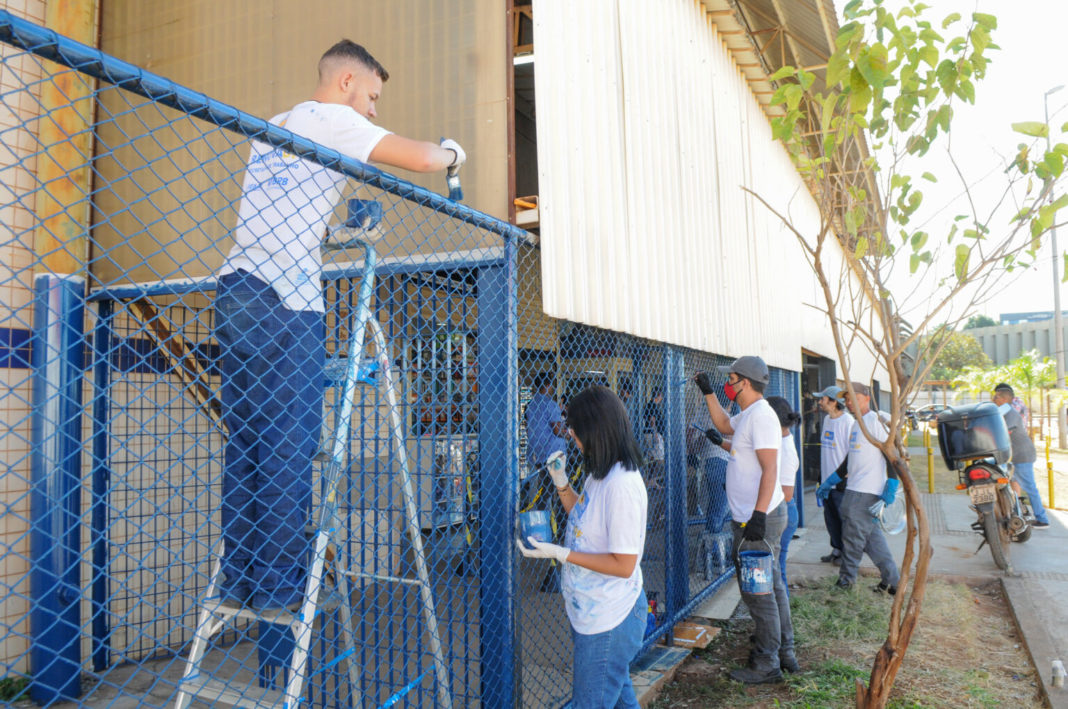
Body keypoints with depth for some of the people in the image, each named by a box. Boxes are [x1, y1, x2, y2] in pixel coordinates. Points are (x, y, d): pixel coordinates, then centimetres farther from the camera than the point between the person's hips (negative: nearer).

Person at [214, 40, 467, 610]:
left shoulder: (275, 126, 28)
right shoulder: (330, 120, 2)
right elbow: (420, 159, -6)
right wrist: (451, 153, 14)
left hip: (236, 293, 9)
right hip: (283, 302, -8)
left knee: (246, 444, 8)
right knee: (289, 446, -5)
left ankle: (239, 580, 12)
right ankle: (279, 586, 0)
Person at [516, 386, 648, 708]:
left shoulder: (621, 485, -28)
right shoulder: (602, 473, 2)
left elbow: (623, 564, -26)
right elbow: (584, 517, 17)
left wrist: (560, 553, -25)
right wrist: (562, 484, 2)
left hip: (607, 621, -9)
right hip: (591, 610, 9)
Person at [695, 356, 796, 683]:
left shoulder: (760, 415, -19)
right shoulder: (747, 415, 12)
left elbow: (770, 470, -25)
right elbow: (725, 426, 34)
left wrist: (758, 515, -28)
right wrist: (708, 392, 27)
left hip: (759, 519, -10)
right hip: (755, 517, 10)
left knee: (757, 592, -1)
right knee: (771, 585, 18)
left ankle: (766, 664, 10)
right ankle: (784, 652, 29)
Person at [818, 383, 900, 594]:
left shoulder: (876, 421, -10)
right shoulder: (856, 424, 18)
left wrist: (891, 488, -21)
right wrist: (830, 481, 25)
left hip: (866, 492, -9)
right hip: (854, 490, 9)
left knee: (853, 535, -1)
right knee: (872, 537, 12)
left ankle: (846, 579, 11)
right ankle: (891, 581, 18)